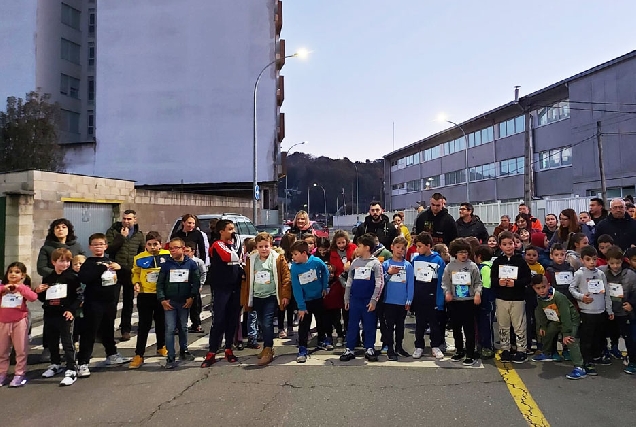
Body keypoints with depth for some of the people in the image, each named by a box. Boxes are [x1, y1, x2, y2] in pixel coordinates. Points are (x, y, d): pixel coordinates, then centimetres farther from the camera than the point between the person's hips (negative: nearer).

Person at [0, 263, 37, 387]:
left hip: (20, 321, -3)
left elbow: (33, 297, -17)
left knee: (21, 349, 1)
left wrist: (20, 287, -18)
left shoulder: (24, 288, 1)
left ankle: (19, 374, 9)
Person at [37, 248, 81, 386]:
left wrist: (71, 310, -19)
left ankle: (71, 370, -3)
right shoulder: (47, 279, 8)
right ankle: (56, 364, 38)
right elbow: (43, 298, 17)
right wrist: (38, 291, -3)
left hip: (65, 315, -5)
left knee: (67, 343, -6)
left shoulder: (72, 277, -6)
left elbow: (78, 296, -9)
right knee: (52, 342, 19)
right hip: (49, 315, 6)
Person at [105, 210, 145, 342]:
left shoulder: (139, 235, 9)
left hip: (131, 272, 2)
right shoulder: (113, 231, 1)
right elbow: (108, 249, -11)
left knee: (128, 302, 10)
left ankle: (126, 330, 19)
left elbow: (143, 253, 16)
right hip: (115, 271, -2)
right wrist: (121, 237, -17)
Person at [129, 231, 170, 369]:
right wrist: (136, 283, -9)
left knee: (161, 323, 17)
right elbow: (135, 273, 8)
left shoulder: (168, 255, -6)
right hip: (145, 295, -1)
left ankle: (161, 347, 37)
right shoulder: (139, 258, -6)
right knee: (144, 325, 1)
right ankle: (139, 355, 8)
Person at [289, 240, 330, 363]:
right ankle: (302, 350, 1)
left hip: (318, 297, 2)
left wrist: (324, 287, 4)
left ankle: (322, 340, 42)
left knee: (322, 321, 19)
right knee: (304, 325, -5)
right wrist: (301, 307, -18)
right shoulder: (294, 268, -19)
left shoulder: (316, 262, -20)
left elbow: (325, 272, 2)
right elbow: (296, 288, -16)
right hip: (305, 300, -2)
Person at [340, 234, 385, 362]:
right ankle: (349, 350, 13)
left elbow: (379, 283, -6)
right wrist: (346, 299, 11)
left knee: (369, 326, 5)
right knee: (352, 325, 6)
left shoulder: (375, 263, -3)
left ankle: (369, 349, 16)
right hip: (354, 299, 3)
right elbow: (349, 281, 13)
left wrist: (374, 300, -12)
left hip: (368, 300, -3)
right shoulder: (355, 262, 9)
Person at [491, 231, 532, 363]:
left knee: (519, 327, 3)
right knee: (503, 326, 10)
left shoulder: (521, 261, -3)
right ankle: (505, 350, 21)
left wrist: (515, 283, -19)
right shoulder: (497, 262, 4)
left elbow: (527, 279, -5)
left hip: (518, 299, -2)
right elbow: (492, 279, 4)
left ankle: (521, 351, 15)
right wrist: (498, 282, -16)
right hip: (501, 299, 3)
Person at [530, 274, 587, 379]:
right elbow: (541, 313, 6)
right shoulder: (539, 298, -11)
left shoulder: (558, 297, -34)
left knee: (570, 340, -28)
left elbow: (565, 316, -34)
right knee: (546, 333, 21)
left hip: (571, 320, -8)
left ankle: (579, 368, -31)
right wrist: (542, 326, 5)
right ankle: (547, 354, 47)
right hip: (556, 321, 8)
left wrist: (566, 333, -33)